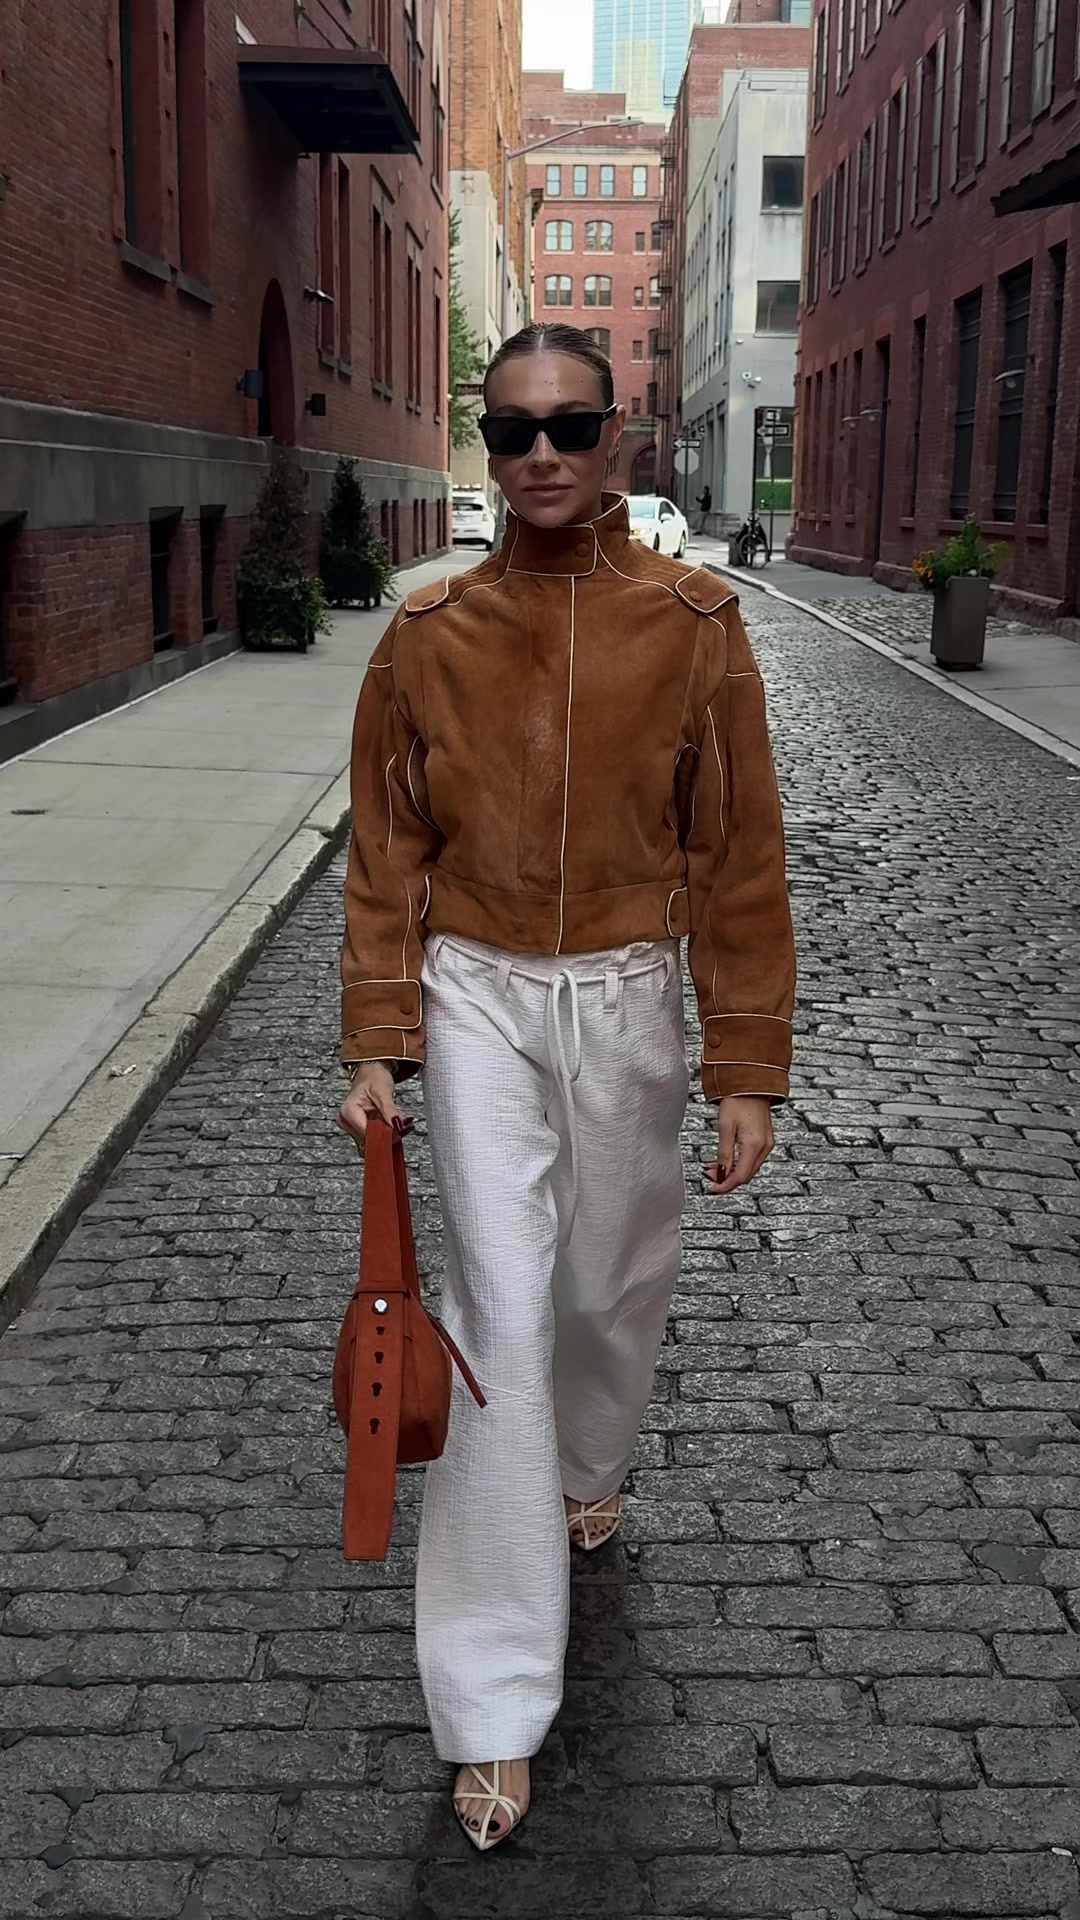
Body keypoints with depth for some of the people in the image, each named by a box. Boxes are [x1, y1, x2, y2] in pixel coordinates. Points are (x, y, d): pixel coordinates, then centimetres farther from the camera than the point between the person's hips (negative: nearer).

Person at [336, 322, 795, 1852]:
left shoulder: (693, 623, -7)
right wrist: (379, 1046, -3)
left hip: (631, 999, 1)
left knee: (614, 1283, 15)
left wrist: (747, 1068, -4)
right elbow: (388, 854, 1)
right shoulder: (429, 634, -5)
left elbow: (739, 856, -4)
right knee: (502, 1312, -4)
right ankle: (495, 1710, 6)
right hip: (479, 995, 0)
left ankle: (587, 1471, 52)